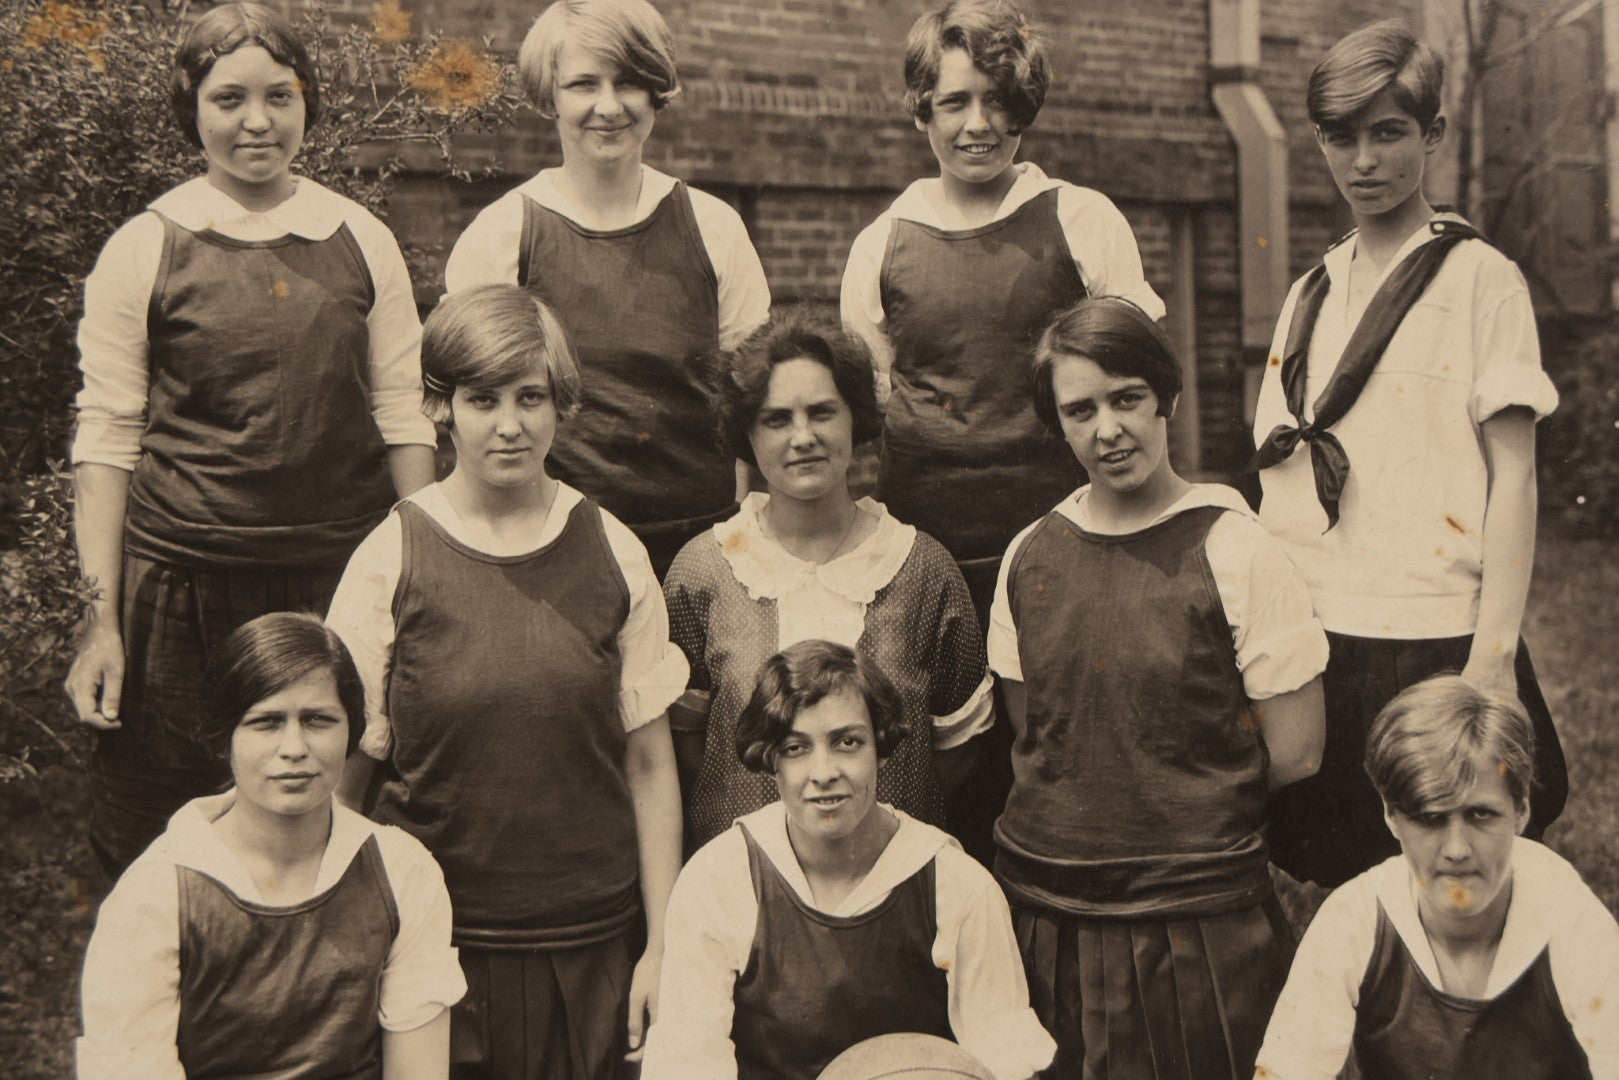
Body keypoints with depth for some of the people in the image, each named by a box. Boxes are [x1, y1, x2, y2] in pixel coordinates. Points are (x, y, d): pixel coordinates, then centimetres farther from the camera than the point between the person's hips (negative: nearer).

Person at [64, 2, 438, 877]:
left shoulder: (362, 240, 6)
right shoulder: (143, 250, 0)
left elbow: (403, 414, 10)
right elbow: (104, 439, 0)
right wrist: (102, 617, -4)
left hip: (342, 575, 2)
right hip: (183, 577, -2)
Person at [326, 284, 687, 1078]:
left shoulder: (613, 553, 0)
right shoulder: (391, 559, -5)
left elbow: (649, 763, 3)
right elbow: (344, 764, -2)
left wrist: (663, 945, 1)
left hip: (591, 943, 2)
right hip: (437, 934, -1)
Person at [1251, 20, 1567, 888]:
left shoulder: (1479, 278, -1)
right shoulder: (1308, 297, 14)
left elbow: (1513, 475, -6)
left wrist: (1493, 656, -13)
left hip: (1433, 638, -5)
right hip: (1309, 643, 5)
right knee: (1339, 890, 10)